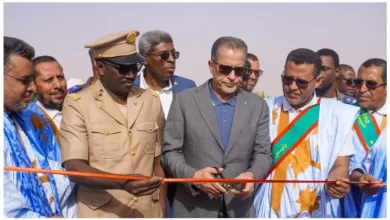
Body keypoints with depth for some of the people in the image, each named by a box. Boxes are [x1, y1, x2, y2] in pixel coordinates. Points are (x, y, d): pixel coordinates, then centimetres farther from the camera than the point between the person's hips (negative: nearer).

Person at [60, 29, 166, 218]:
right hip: (101, 214, -3)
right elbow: (74, 168, -14)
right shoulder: (77, 104, -8)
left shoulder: (151, 102, 4)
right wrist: (121, 183, -27)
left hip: (147, 212, 3)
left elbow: (158, 163, 6)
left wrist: (161, 213, 4)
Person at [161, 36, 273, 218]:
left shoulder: (257, 105, 5)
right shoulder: (184, 101, -2)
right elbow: (170, 152, -3)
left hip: (238, 208, 2)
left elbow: (263, 153, 4)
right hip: (192, 209, -2)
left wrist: (252, 175, -17)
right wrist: (193, 175, -20)